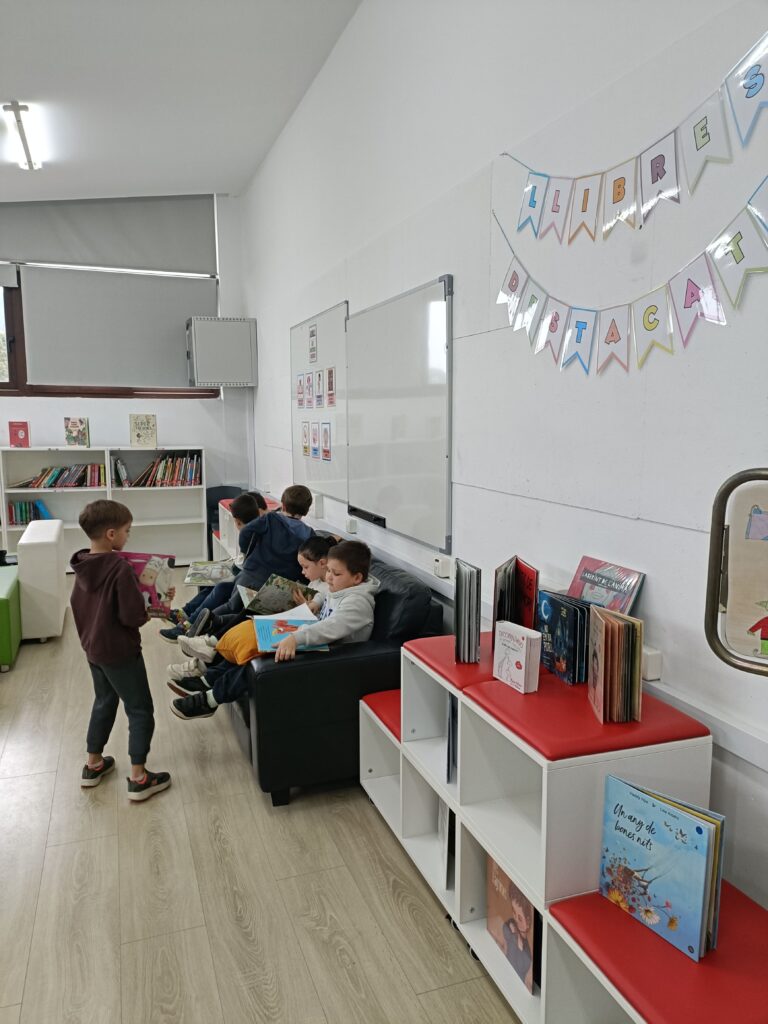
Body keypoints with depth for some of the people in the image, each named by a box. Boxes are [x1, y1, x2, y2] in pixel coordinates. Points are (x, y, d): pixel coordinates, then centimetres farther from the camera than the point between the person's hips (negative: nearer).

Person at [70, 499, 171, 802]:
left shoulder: (82, 565, 0)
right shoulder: (120, 568, -25)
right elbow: (134, 616, -26)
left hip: (92, 648, 8)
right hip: (119, 651, -8)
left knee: (104, 702, 25)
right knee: (140, 710, 4)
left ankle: (93, 765, 36)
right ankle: (139, 778, 9)